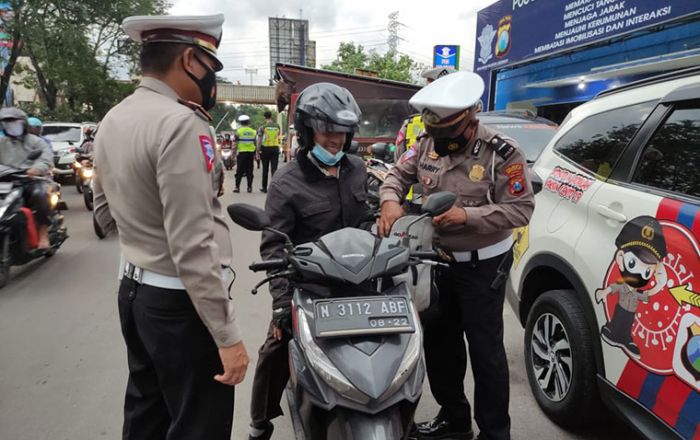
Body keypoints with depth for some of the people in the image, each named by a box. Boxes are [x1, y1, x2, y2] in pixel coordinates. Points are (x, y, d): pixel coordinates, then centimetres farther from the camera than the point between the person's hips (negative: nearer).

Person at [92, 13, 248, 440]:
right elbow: (192, 247, -26)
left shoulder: (112, 120, 7)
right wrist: (227, 336, -21)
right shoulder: (180, 124, -21)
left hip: (133, 289, 9)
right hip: (180, 302, -9)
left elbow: (106, 214, 17)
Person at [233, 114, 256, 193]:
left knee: (239, 171, 1)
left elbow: (235, 144, -4)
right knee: (249, 171, 7)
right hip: (251, 153, 3)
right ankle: (249, 187, 7)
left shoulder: (238, 131, -2)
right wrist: (255, 154, 15)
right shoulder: (253, 132, 9)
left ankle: (237, 187, 0)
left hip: (241, 152, -3)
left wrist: (233, 153, 2)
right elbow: (256, 143, 10)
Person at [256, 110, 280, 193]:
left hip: (265, 149, -1)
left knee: (265, 169, 7)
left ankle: (264, 188, 14)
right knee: (274, 169, 1)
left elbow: (259, 140, -7)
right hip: (275, 148, 2)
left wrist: (258, 151, -2)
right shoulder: (277, 126, 3)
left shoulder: (262, 127, -5)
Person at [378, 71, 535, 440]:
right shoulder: (428, 144, -2)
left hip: (483, 266, -6)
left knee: (485, 349, 3)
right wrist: (390, 201, -15)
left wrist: (466, 216, -29)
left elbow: (521, 209, -19)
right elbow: (399, 174, 7)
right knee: (438, 340, 17)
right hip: (439, 261, 7)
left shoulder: (502, 153, -18)